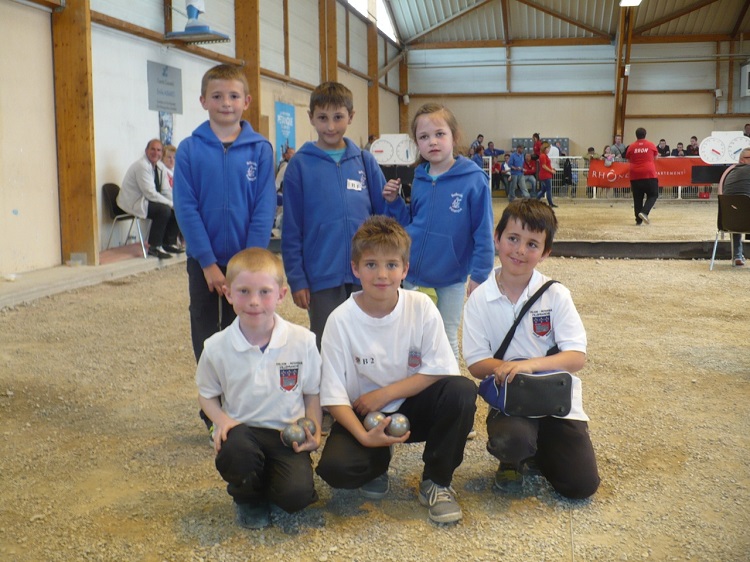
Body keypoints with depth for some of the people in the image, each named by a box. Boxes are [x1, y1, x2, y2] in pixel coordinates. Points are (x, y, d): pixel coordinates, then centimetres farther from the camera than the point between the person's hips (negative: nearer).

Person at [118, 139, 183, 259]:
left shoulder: (160, 167, 7)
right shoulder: (142, 166, -21)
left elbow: (165, 191, 8)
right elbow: (151, 194, -26)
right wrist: (171, 204, -23)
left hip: (146, 199, 9)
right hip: (133, 203, -9)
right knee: (164, 210, -29)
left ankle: (169, 243, 8)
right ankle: (154, 247, -17)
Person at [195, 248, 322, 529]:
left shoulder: (303, 341, -8)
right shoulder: (216, 347, -7)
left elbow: (313, 393, 4)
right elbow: (207, 394, 8)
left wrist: (313, 431, -10)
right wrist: (221, 419, -11)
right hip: (241, 430, 0)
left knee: (297, 495, -24)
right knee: (235, 451, -36)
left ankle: (268, 482, 16)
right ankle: (247, 498, 2)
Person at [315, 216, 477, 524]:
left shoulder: (421, 307, -11)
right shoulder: (341, 320, -15)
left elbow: (440, 370, -12)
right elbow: (334, 394, -13)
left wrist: (384, 394, -18)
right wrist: (364, 437, -28)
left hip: (413, 407, 1)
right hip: (363, 416, -1)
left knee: (462, 390, -28)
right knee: (334, 467, -29)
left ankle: (436, 482, -7)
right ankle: (378, 463, 9)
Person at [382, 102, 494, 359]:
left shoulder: (473, 180, -14)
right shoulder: (419, 180, 1)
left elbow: (483, 232, -12)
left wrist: (479, 274, -13)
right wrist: (394, 203, -4)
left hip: (452, 276, -4)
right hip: (414, 273, 4)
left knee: (447, 338, 13)